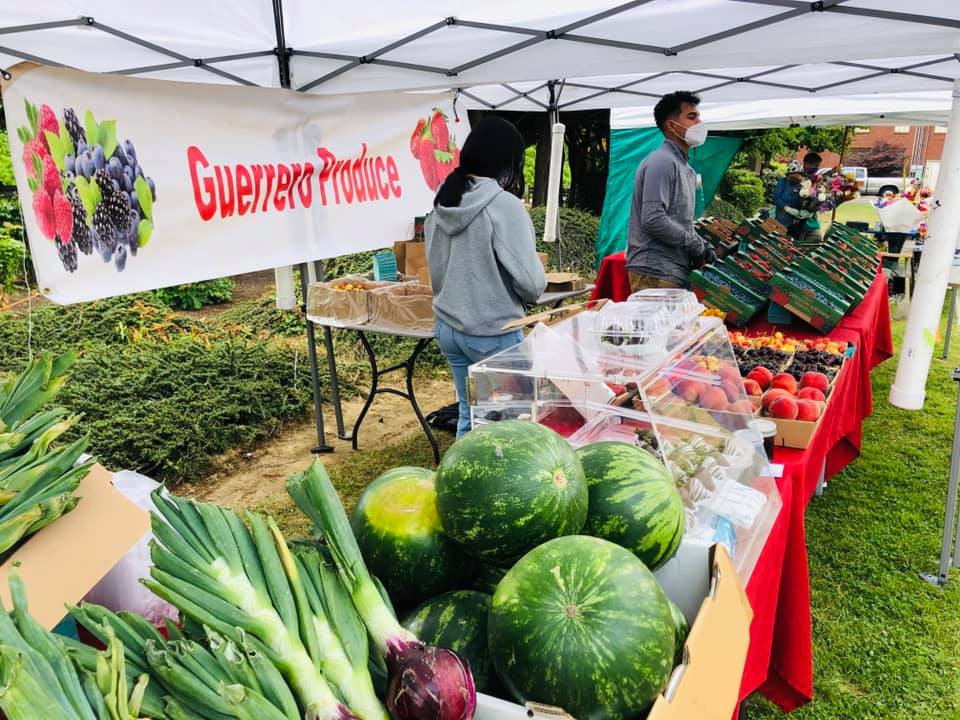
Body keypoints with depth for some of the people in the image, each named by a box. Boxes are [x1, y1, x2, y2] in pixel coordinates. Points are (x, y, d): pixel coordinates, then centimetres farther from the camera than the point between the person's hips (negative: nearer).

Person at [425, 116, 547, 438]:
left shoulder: (441, 204, 3)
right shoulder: (505, 205, -17)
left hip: (447, 328, 7)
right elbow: (531, 282, -17)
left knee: (469, 413, 17)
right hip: (493, 334, -6)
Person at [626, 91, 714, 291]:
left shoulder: (685, 167, 21)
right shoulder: (662, 162, -11)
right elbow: (653, 220, -22)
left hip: (677, 272, 10)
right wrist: (697, 245, -12)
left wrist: (703, 245, 8)